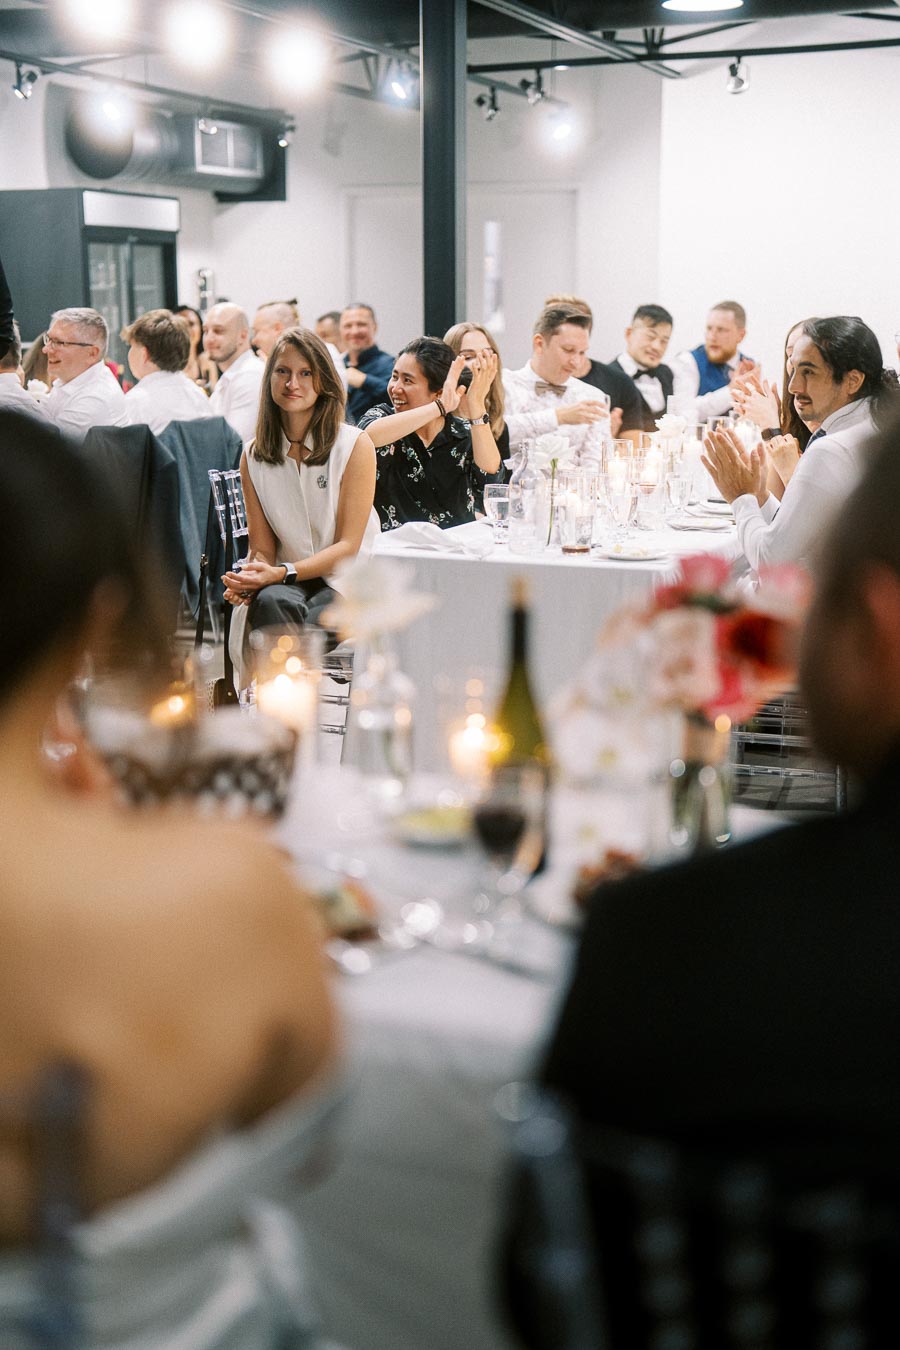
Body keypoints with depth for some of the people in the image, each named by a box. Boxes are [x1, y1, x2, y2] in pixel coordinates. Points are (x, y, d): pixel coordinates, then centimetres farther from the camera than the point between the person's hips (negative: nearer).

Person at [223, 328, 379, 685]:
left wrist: (282, 573, -21)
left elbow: (348, 545, -7)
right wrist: (250, 578, -18)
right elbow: (262, 547, 7)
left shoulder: (355, 445, -4)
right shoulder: (253, 455, 7)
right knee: (270, 602, -34)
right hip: (288, 582, 2)